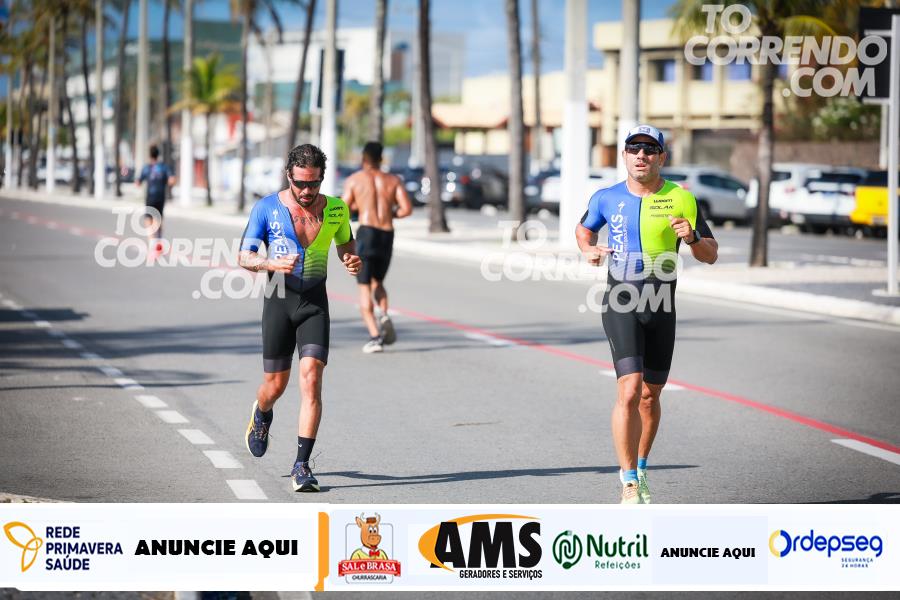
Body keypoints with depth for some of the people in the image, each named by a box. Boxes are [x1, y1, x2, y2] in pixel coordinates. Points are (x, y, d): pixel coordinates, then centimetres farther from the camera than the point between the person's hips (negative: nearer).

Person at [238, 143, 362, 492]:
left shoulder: (336, 209, 2)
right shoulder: (266, 208, -4)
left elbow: (346, 244, 20)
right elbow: (244, 257, -2)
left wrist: (352, 262, -3)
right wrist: (272, 263, -23)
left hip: (315, 301, 1)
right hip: (279, 299, 0)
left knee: (311, 378, -14)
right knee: (276, 383, 7)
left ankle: (302, 466, -12)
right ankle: (261, 414, 46)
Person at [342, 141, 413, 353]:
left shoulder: (354, 180, 4)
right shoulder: (393, 180, 9)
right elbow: (407, 209, -2)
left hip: (366, 232, -3)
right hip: (387, 235, 3)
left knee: (364, 287, 2)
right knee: (377, 282, 23)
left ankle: (374, 335, -13)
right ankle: (384, 316, -6)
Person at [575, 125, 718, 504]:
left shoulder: (681, 200, 1)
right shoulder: (606, 198, 3)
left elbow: (711, 255, 4)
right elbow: (583, 229, 24)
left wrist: (691, 238, -17)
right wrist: (589, 249, 2)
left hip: (662, 307, 2)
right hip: (620, 305, -2)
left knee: (649, 395, 11)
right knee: (629, 390, -16)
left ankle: (639, 470, 32)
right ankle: (629, 484, -14)